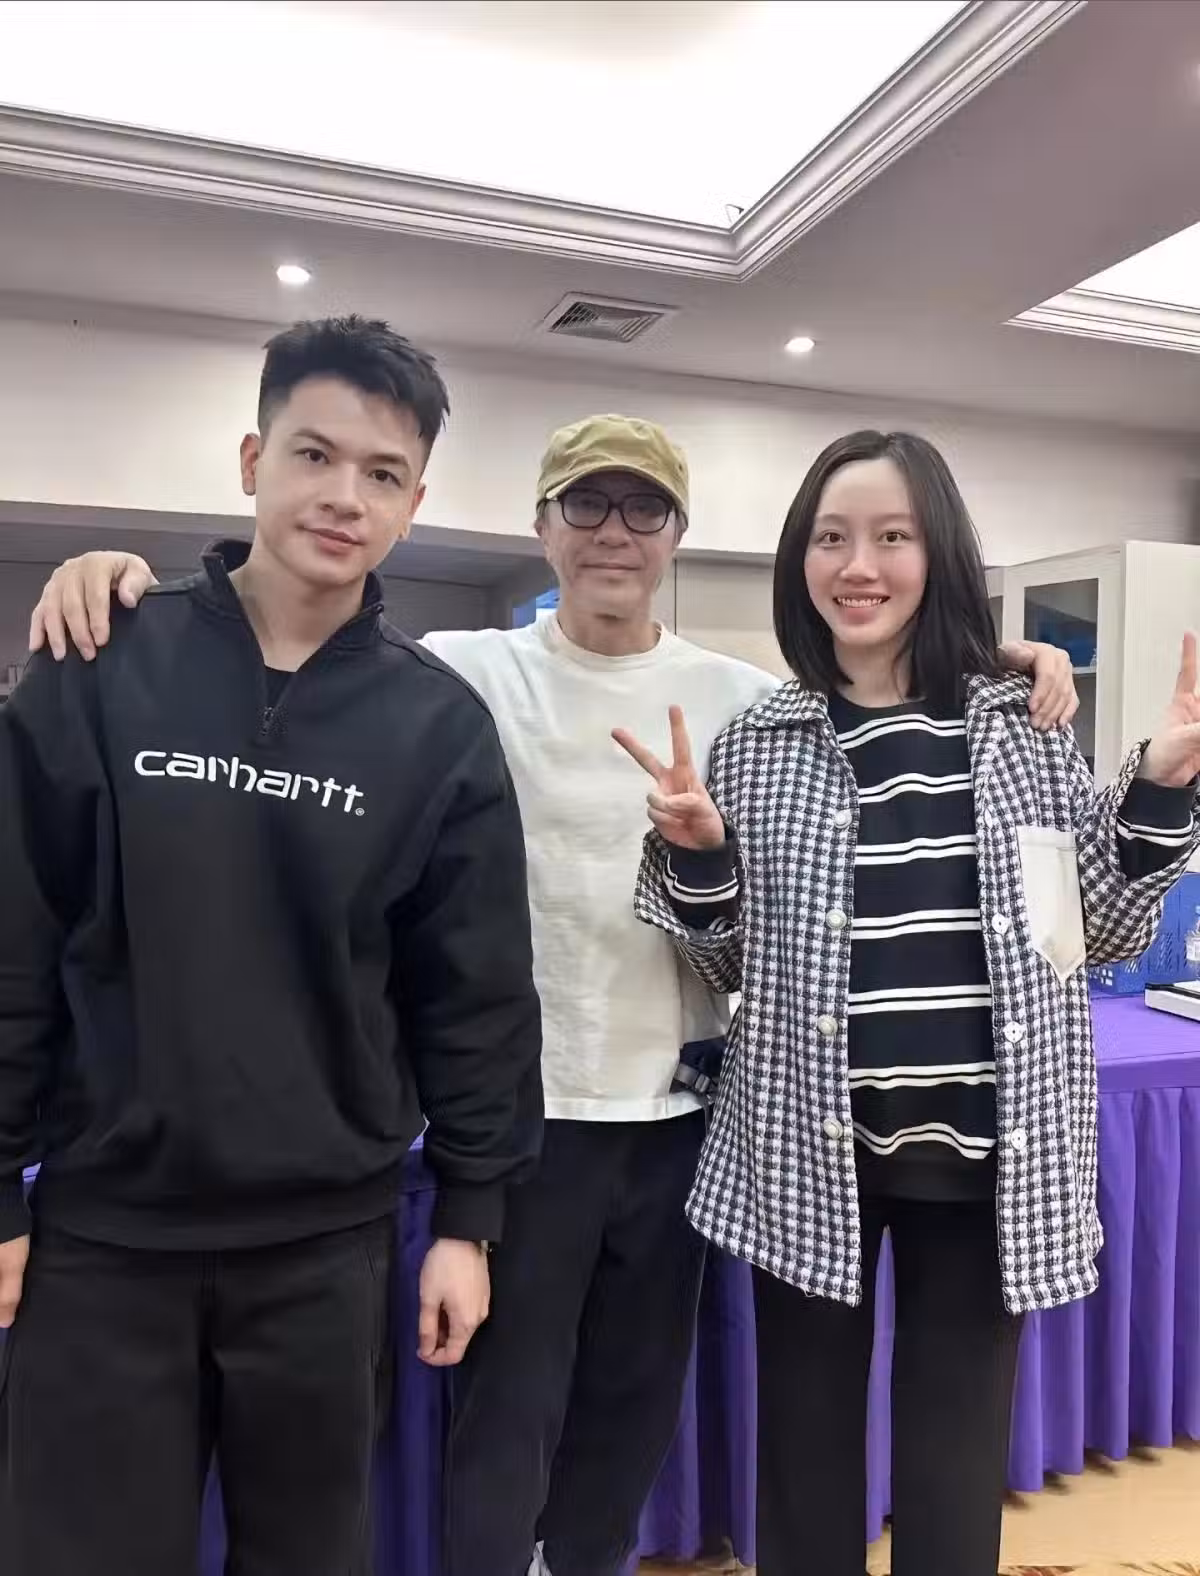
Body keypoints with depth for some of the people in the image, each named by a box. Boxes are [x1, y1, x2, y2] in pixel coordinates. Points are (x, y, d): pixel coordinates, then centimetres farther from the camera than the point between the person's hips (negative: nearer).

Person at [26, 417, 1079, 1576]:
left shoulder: (747, 700, 2)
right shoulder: (465, 675, -5)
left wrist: (1011, 677, -7)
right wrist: (121, 574, -26)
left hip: (676, 1106, 4)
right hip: (519, 1107, -3)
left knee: (635, 1402, 22)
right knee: (508, 1411, 11)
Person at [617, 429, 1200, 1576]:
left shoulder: (1023, 726, 0)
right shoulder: (757, 745, -2)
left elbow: (1107, 933, 5)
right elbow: (731, 968, 3)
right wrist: (694, 853, -15)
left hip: (984, 1147, 1)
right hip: (811, 1150, 0)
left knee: (958, 1460, 16)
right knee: (807, 1446, 16)